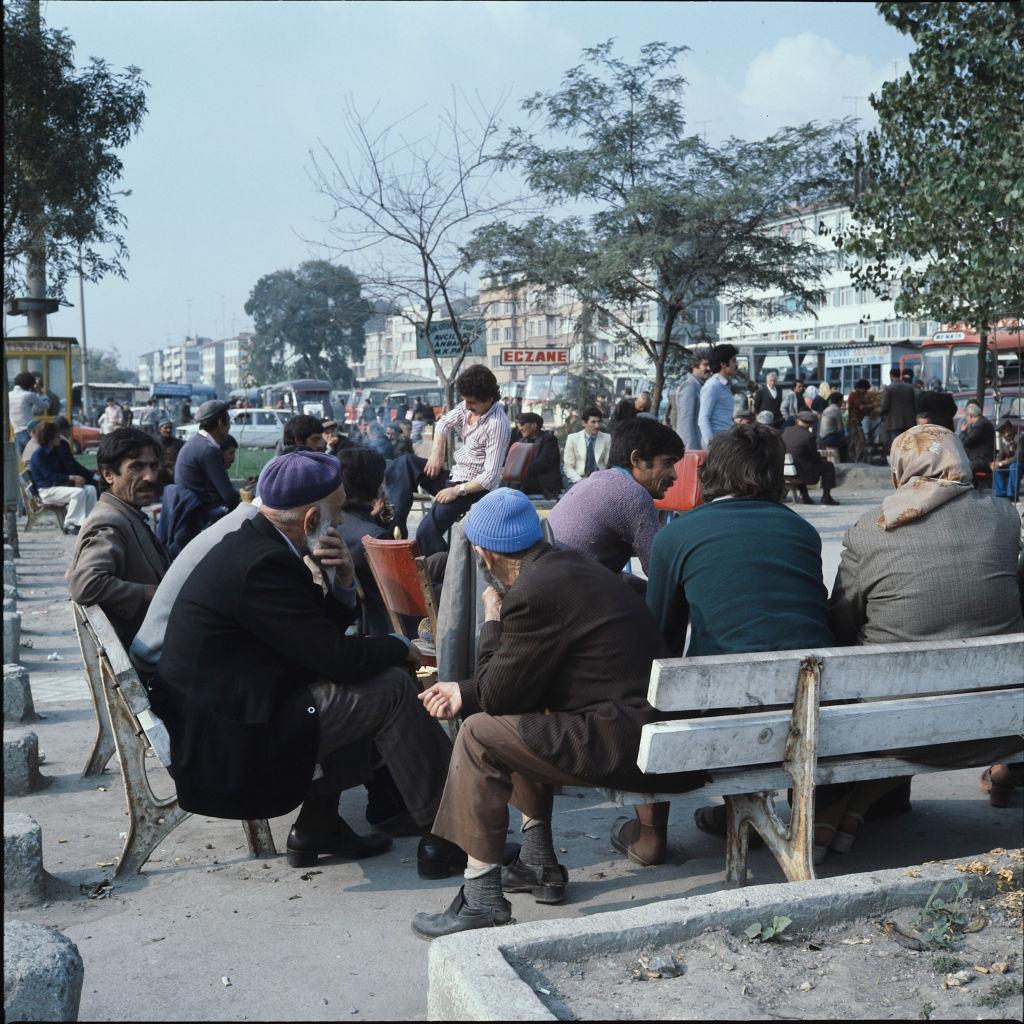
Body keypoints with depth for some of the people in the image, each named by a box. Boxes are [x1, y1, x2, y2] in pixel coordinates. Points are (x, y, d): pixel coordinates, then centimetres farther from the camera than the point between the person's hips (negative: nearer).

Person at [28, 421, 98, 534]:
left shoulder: (56, 452, 13)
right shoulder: (38, 454, -12)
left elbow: (65, 469, 12)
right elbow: (50, 476, -20)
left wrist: (75, 479, -9)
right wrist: (72, 478, -25)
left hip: (60, 485, 8)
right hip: (47, 490, -8)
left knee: (90, 489, -10)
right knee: (78, 492, -30)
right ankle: (70, 525, -20)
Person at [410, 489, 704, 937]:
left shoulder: (535, 592, -18)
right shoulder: (568, 566, 14)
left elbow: (498, 692, -10)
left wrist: (492, 621, 3)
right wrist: (464, 692, 16)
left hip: (624, 743, -11)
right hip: (645, 725, 11)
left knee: (480, 734, -9)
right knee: (518, 720, 27)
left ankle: (481, 900, -3)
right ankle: (539, 866, 31)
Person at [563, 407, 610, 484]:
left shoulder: (607, 438, 6)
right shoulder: (572, 438, 4)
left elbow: (610, 465, 5)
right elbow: (568, 467, 3)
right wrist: (580, 482, -12)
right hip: (578, 481, -1)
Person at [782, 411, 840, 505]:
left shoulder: (786, 430, 1)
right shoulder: (808, 436, -17)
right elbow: (815, 458, -10)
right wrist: (823, 458, 15)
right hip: (801, 471, -6)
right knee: (828, 466, 10)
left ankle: (804, 496, 32)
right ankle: (826, 497, 13)